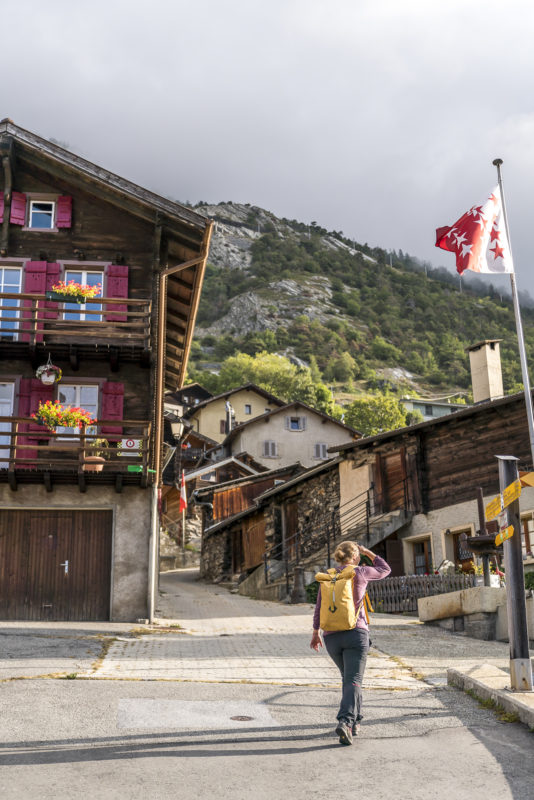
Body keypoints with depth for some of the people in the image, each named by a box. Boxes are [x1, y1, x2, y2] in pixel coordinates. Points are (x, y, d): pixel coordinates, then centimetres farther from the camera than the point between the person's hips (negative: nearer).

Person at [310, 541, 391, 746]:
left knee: (348, 677, 22)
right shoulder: (360, 573, -2)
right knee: (353, 681, -8)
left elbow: (319, 608, 7)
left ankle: (354, 722, 25)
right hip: (355, 633, -4)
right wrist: (367, 552, 22)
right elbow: (385, 570, 16)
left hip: (331, 636, 4)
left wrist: (316, 633, 15)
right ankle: (345, 722, -27)